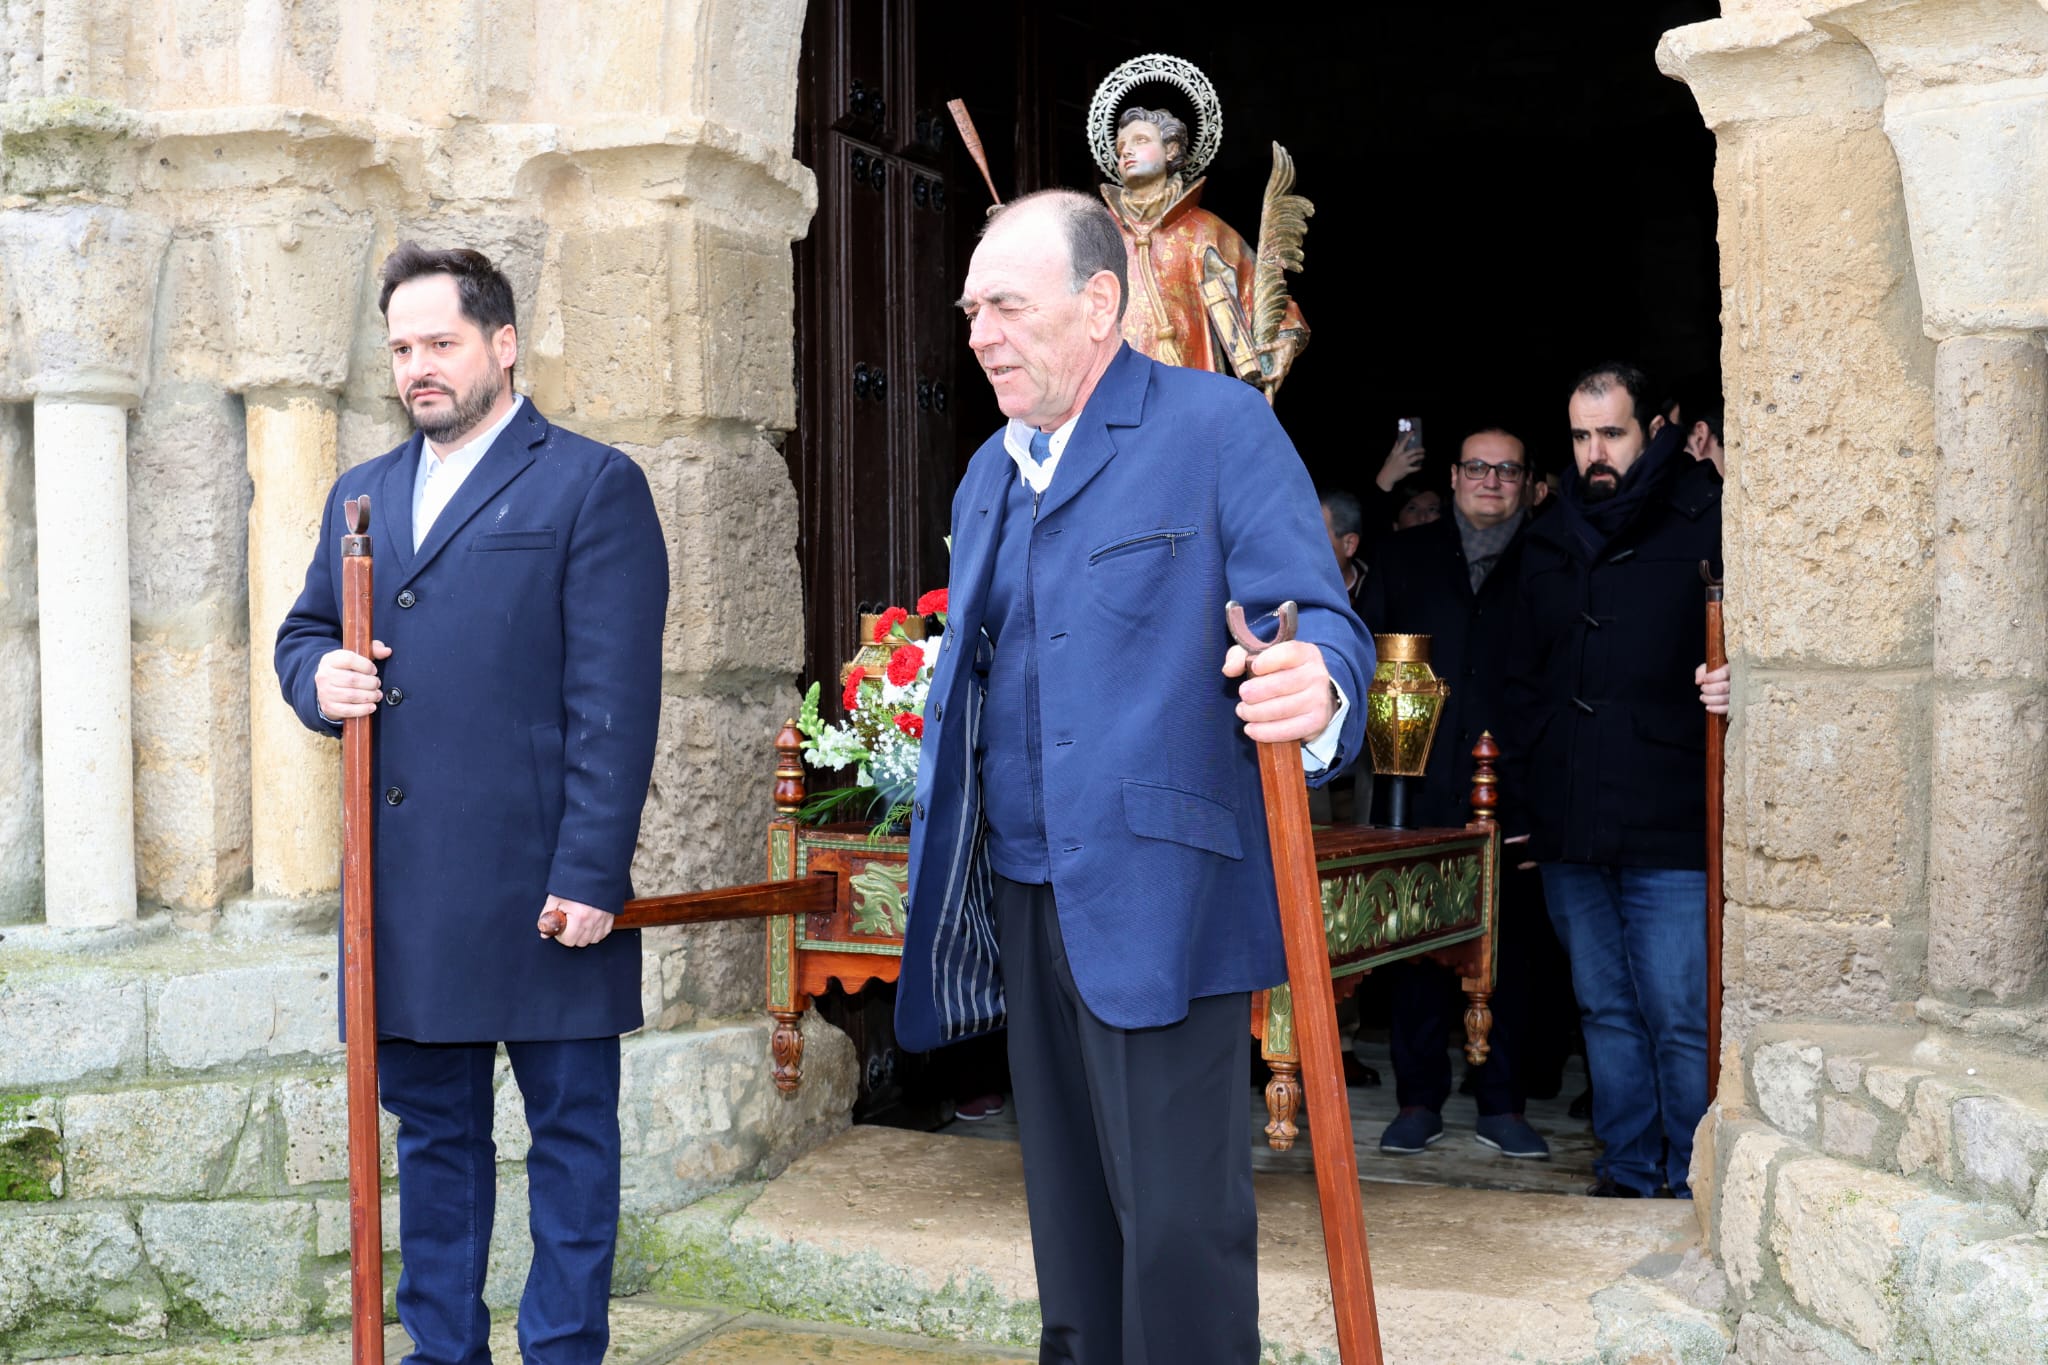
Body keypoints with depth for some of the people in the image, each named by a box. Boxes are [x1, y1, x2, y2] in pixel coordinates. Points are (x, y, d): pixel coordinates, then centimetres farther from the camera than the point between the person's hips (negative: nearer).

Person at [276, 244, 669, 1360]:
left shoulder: (592, 486, -3)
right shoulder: (361, 494, 17)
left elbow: (614, 702, -9)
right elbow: (302, 633, 25)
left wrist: (590, 874, -16)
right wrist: (317, 677, 0)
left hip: (540, 881, -6)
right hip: (403, 886, 6)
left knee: (570, 1133, 5)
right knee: (432, 1130, 15)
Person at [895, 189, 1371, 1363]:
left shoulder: (1218, 426, -5)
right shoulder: (990, 472, 17)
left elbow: (1319, 623, -12)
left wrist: (1314, 693, -36)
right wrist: (947, 860, 15)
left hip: (1160, 899, -7)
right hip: (1023, 900, 7)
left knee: (1178, 1223, -5)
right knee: (1069, 1208, 16)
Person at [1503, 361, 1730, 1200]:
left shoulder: (1706, 523, -1)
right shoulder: (1550, 544, 16)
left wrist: (1738, 685, -25)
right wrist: (1523, 792, 16)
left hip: (1670, 826, -5)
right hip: (1570, 829, 6)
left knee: (1682, 1019, -3)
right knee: (1606, 1011, 13)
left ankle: (1692, 1186, 9)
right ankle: (1628, 1172, 23)